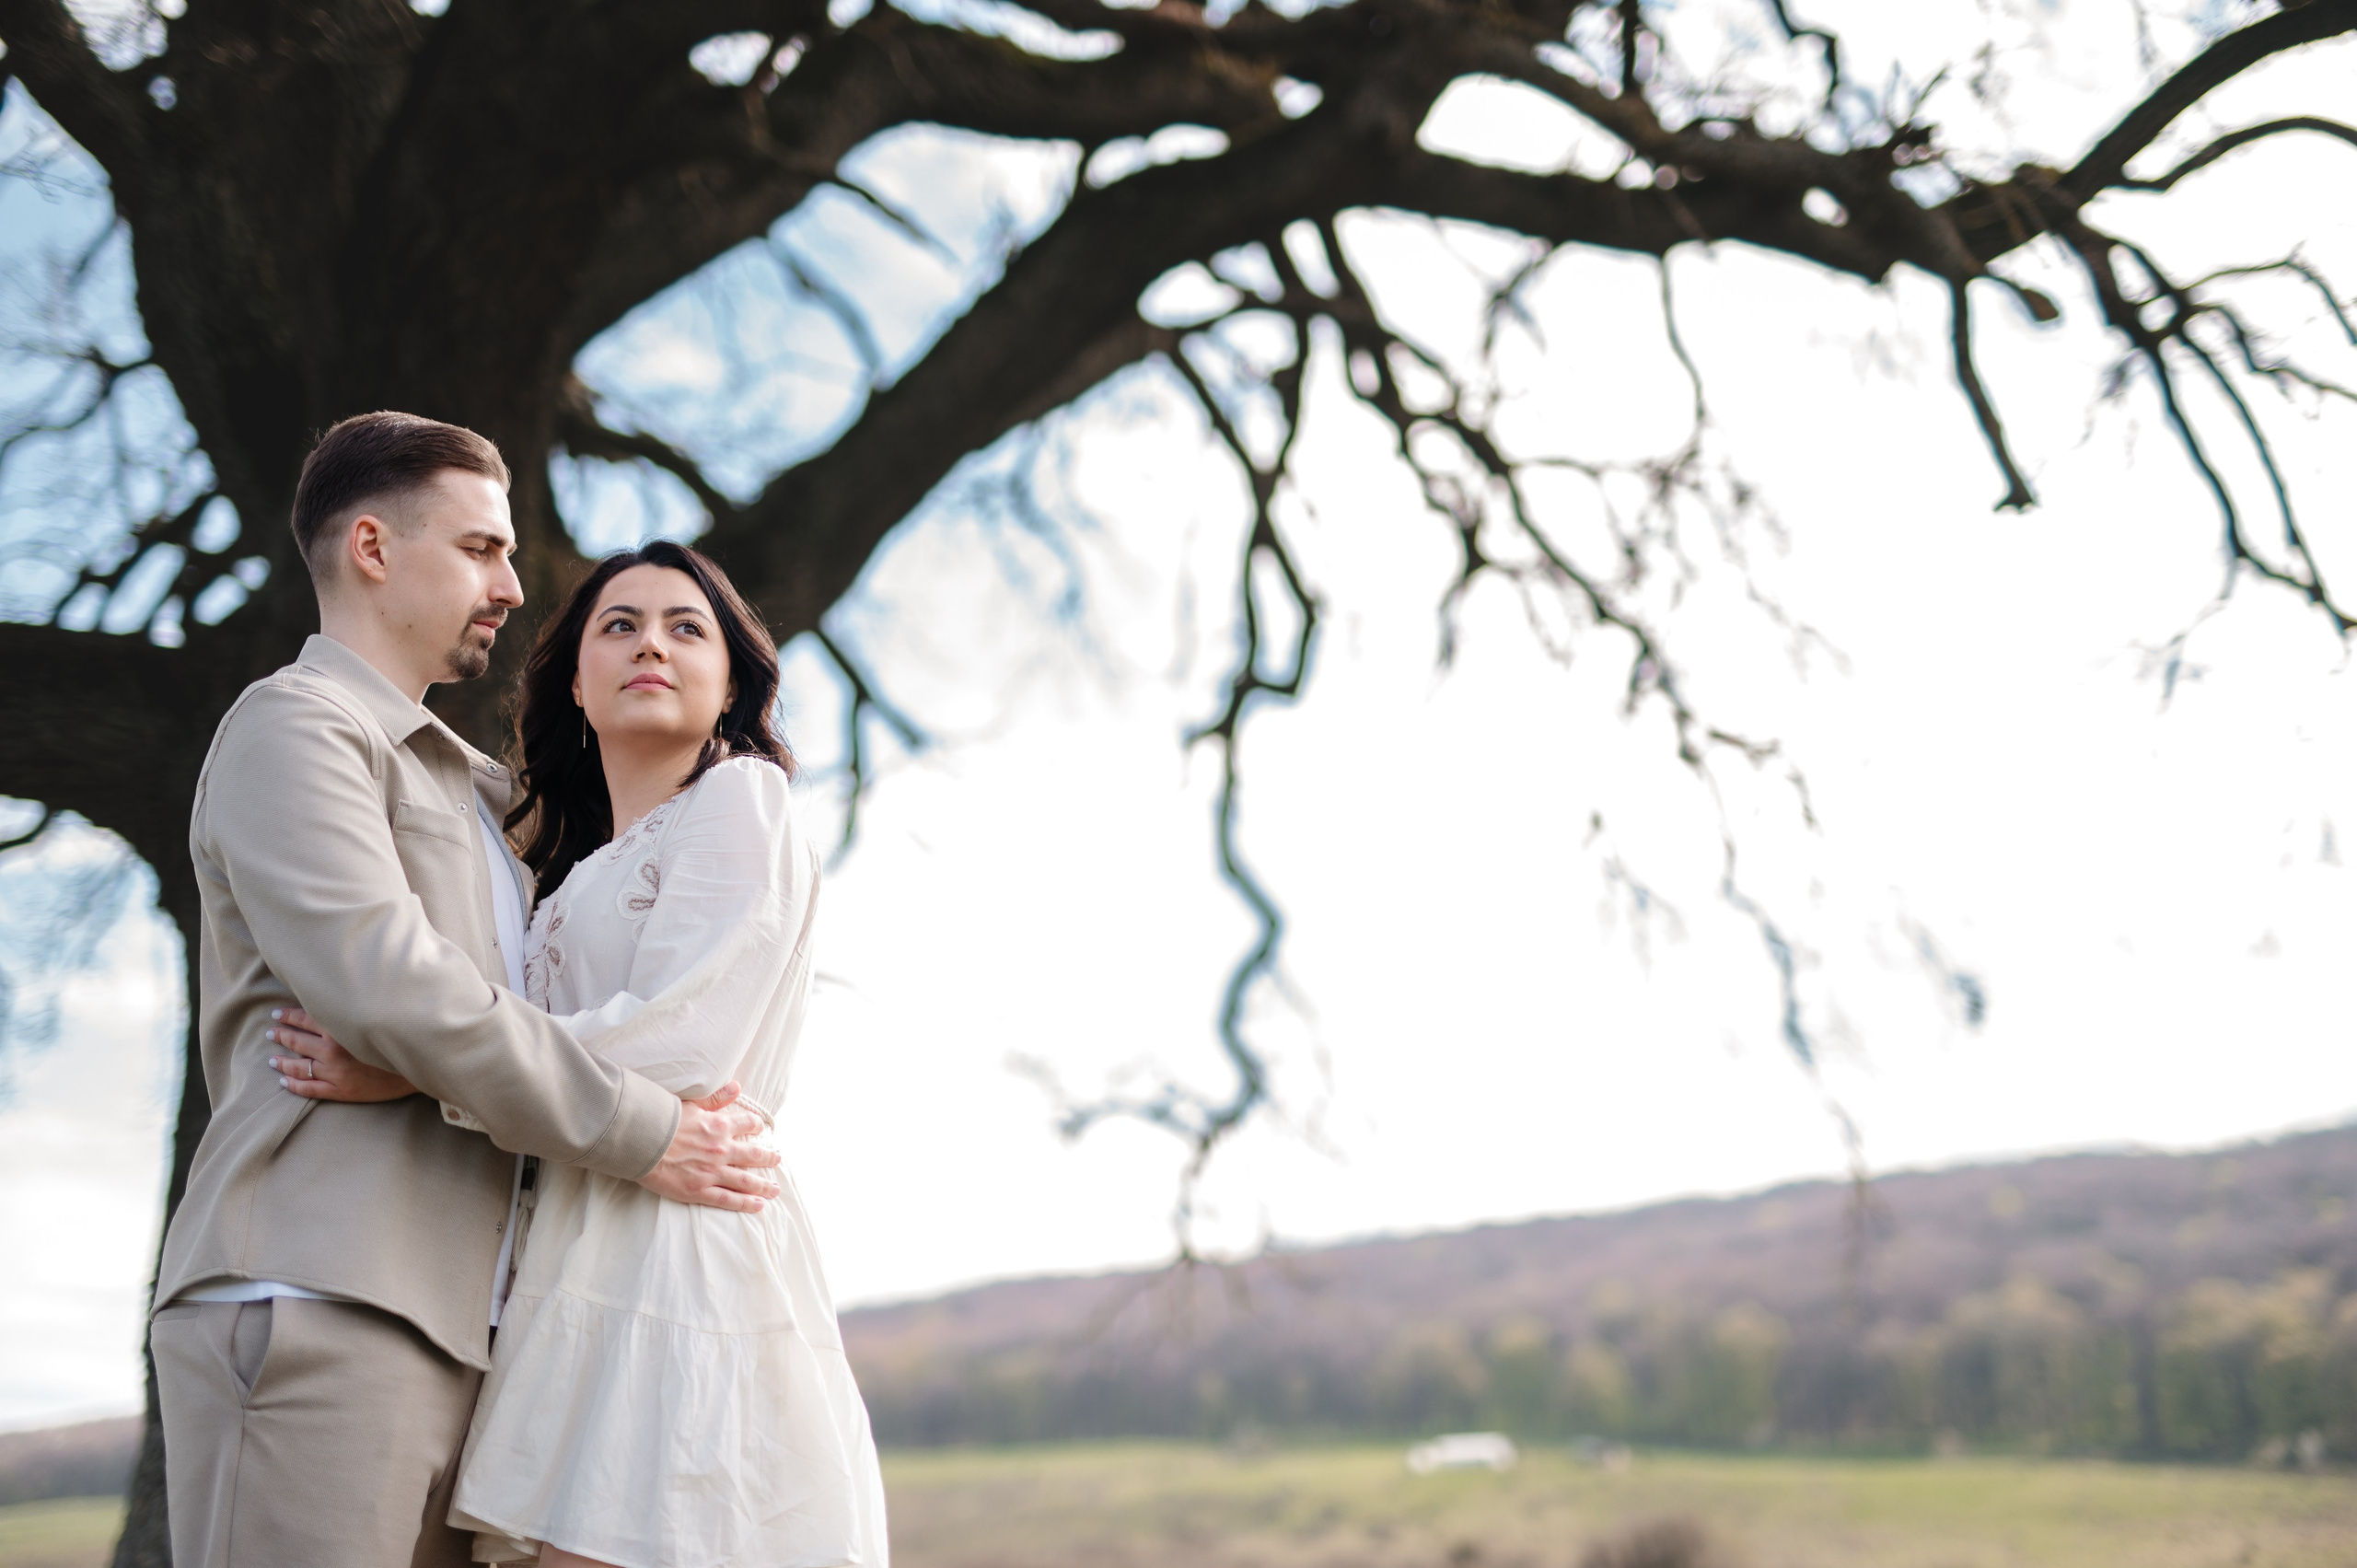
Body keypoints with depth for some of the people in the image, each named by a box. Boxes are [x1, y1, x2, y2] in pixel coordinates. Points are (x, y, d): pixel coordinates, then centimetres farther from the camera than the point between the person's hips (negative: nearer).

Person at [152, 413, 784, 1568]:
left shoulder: (470, 785, 27)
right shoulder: (292, 725, -2)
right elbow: (387, 981, -16)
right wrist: (643, 1137, -13)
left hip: (440, 1323, 9)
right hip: (313, 1307, -9)